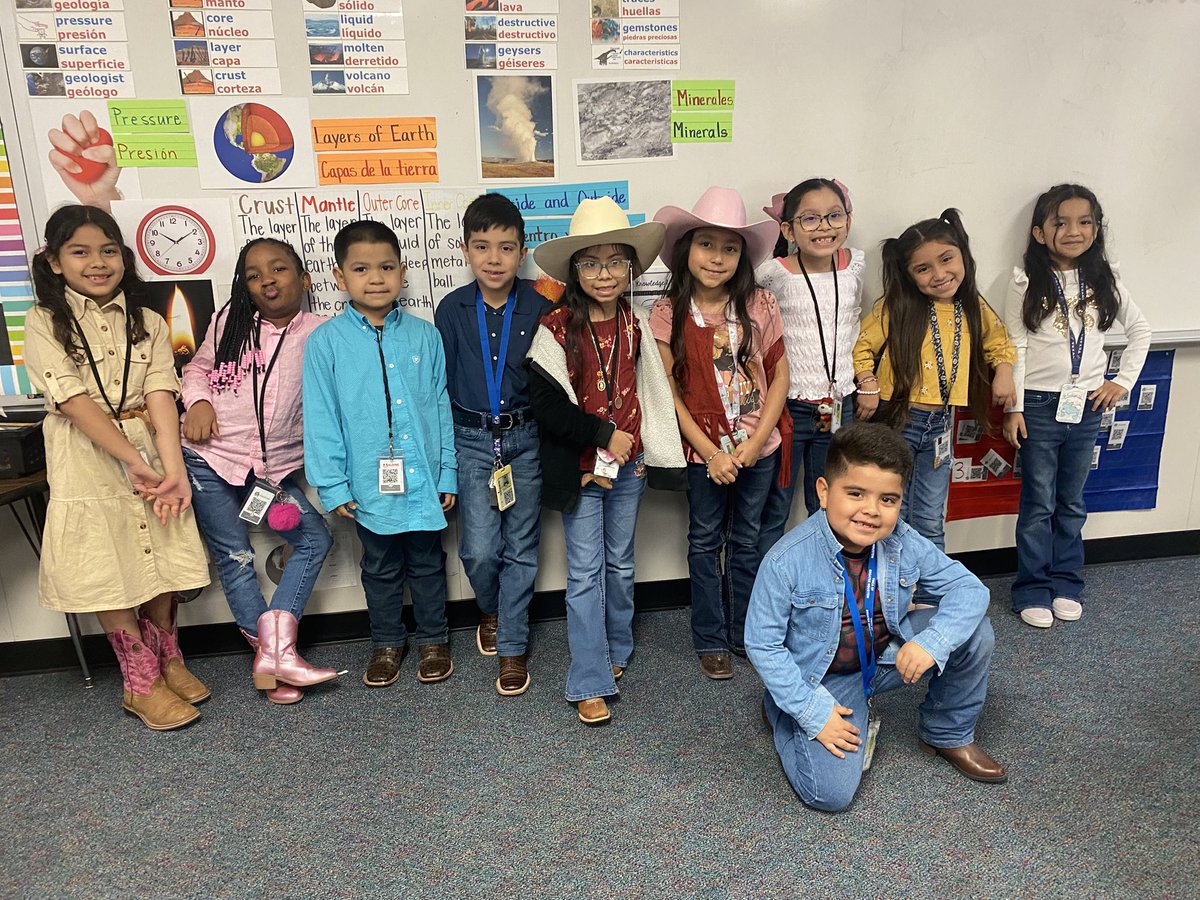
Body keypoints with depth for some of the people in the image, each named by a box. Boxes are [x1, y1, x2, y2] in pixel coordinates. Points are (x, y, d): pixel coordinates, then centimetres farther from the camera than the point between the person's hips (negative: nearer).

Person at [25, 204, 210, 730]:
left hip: (149, 451, 3)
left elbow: (160, 396, -8)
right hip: (86, 460, -2)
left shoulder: (147, 322, 5)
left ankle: (169, 661, 28)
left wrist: (171, 468, -21)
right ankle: (142, 684, 15)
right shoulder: (44, 324, -3)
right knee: (107, 572, 1)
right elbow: (75, 402, -14)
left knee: (163, 559, 6)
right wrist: (134, 460, -23)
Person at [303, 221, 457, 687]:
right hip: (369, 484, -1)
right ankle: (387, 643, 37)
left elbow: (442, 407, 3)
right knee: (380, 569, 17)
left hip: (423, 479, 1)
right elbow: (321, 418, -4)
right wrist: (332, 485, -6)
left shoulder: (424, 335, -1)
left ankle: (433, 639, 35)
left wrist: (448, 472, 3)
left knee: (427, 563, 16)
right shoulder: (326, 341, -5)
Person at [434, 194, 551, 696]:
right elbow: (441, 385, 4)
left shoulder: (540, 307, -5)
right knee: (480, 549, -5)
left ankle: (512, 647, 22)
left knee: (521, 547, 6)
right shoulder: (452, 310, -2)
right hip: (471, 440, 0)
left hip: (527, 437, 0)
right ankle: (491, 610, 29)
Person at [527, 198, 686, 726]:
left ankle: (616, 650, 38)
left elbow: (651, 391, 10)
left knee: (620, 564, 17)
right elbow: (545, 404, -17)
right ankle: (590, 683, 10)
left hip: (628, 463, 4)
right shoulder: (556, 329, -13)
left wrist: (656, 454, 8)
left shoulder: (635, 324, 0)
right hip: (581, 467, -4)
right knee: (585, 573, 2)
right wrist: (603, 435, -17)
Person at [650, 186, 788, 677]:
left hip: (758, 447, 2)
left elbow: (780, 374, -3)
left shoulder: (760, 305, -7)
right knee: (706, 543, 13)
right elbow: (669, 393, -9)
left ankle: (747, 634, 35)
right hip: (704, 450, -1)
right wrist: (711, 452, -14)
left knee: (746, 542, 17)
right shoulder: (668, 314, -10)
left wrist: (756, 441, -12)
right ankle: (711, 640, 29)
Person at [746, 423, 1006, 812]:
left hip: (888, 656, 4)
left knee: (974, 630, -15)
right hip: (825, 678, -4)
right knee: (832, 794, -18)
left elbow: (968, 588, -11)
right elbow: (762, 644, -19)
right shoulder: (787, 561, -27)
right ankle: (780, 710, 13)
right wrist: (814, 713, -20)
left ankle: (947, 735, 11)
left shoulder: (903, 543, -15)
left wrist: (932, 641, -30)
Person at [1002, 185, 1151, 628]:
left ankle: (1065, 584, 26)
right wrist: (1013, 408, -10)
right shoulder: (1027, 283, -6)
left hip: (1086, 406, 3)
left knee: (1072, 503, 12)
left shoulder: (1104, 280, 3)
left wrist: (1123, 381, 6)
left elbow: (1140, 330, 15)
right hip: (1039, 405, -3)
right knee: (1038, 504, 3)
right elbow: (1014, 348, -7)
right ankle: (1033, 591, 14)